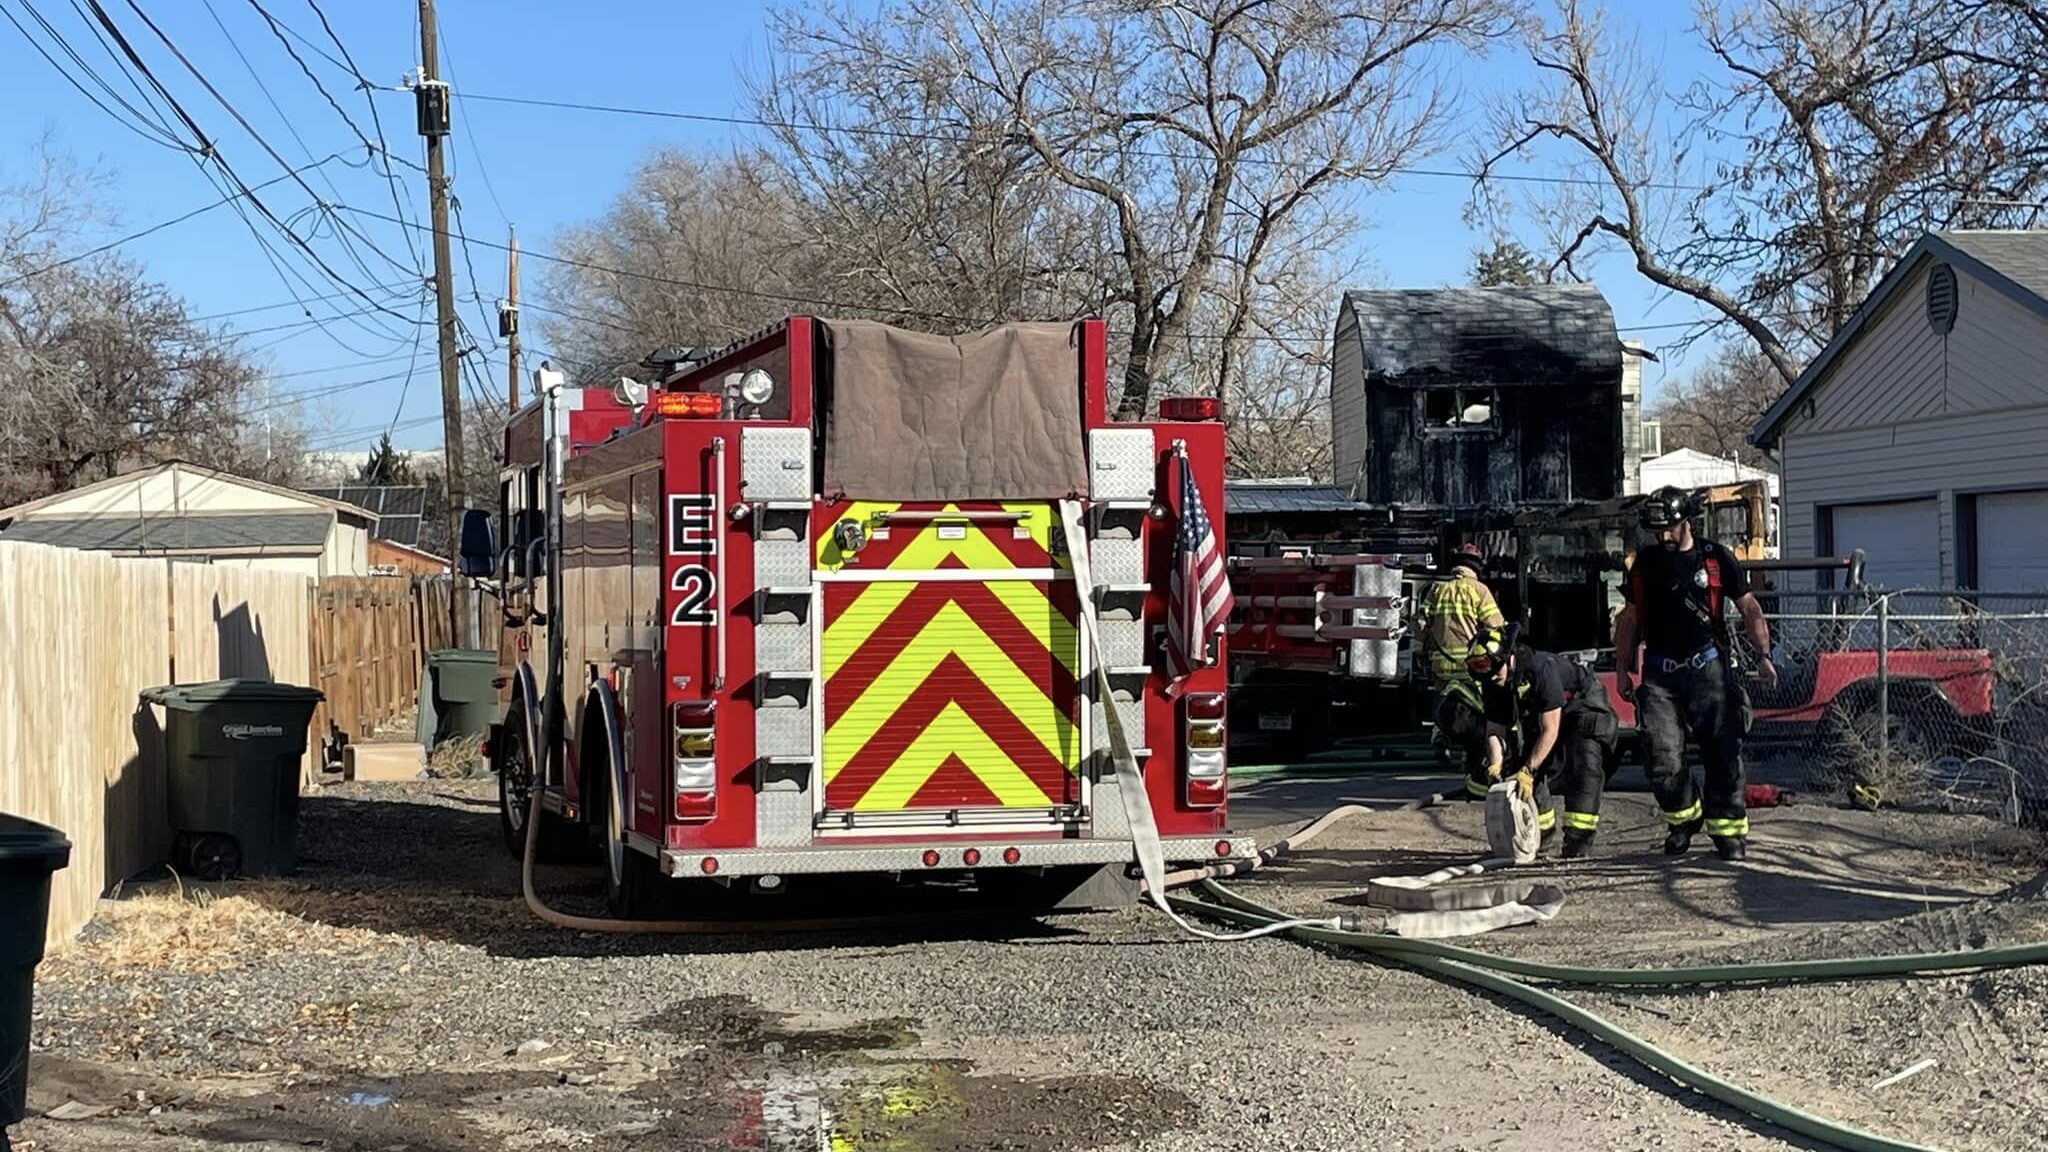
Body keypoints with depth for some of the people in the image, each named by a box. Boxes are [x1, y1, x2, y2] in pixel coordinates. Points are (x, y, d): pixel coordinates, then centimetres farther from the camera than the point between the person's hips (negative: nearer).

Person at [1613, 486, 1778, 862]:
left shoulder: (1717, 559, 3)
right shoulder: (1644, 563, 11)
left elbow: (1749, 608, 7)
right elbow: (1629, 619, 18)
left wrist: (1763, 655, -3)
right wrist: (1622, 670, 14)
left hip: (1709, 671, -2)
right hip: (1659, 676, 2)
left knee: (1724, 756, -2)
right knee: (1663, 761, -8)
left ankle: (1728, 828, 12)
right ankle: (1685, 816, 17)